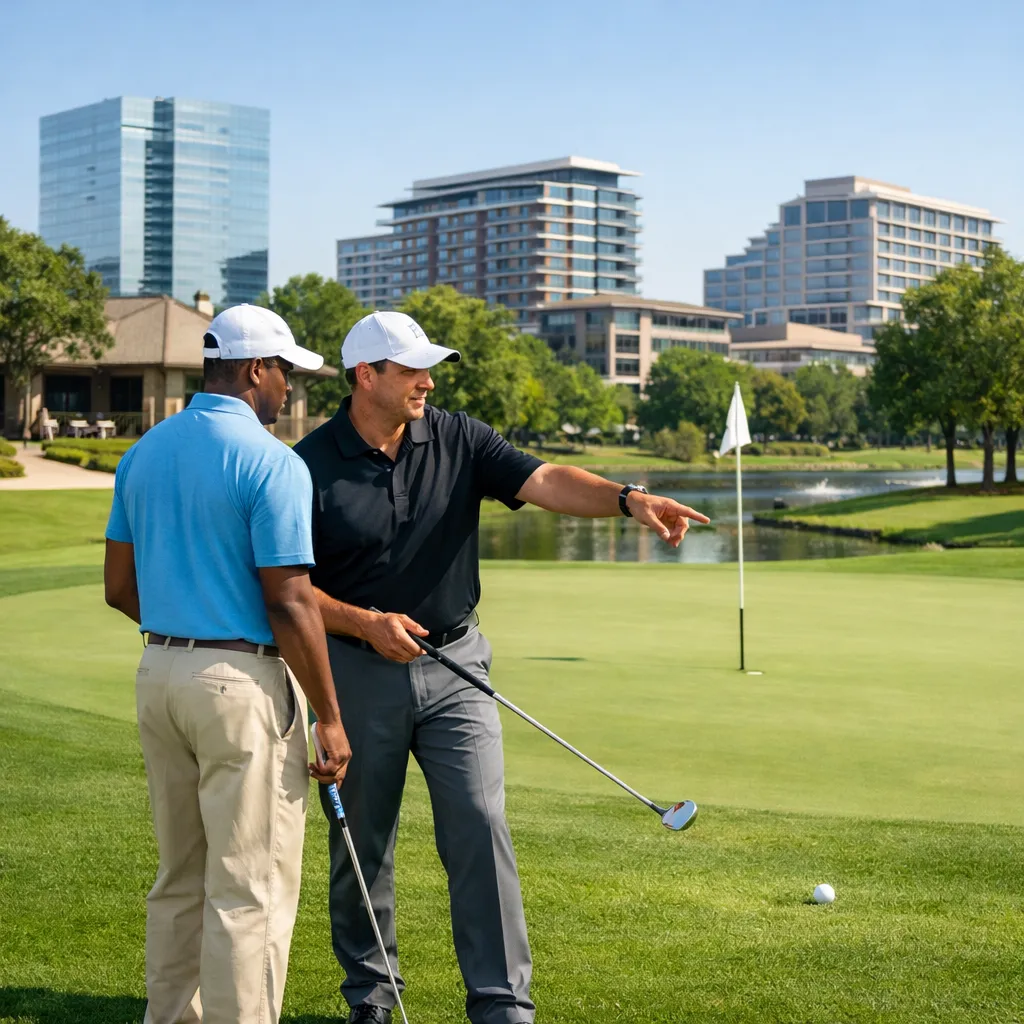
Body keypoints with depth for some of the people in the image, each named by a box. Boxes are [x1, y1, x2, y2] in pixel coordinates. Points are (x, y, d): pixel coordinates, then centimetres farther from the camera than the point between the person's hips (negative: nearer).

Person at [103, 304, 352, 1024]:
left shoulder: (144, 453, 9)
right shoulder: (272, 462, -14)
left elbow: (119, 587, 12)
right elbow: (289, 604, -17)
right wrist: (332, 718, -10)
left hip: (159, 671, 8)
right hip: (245, 681, -8)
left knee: (179, 880, 18)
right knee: (250, 891, 0)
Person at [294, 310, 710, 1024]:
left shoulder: (457, 440, 0)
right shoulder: (311, 465, -8)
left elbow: (544, 480, -14)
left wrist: (627, 498, -30)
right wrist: (365, 623, -19)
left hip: (454, 666, 2)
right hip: (358, 670, -1)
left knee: (480, 827, -5)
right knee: (361, 844, 9)